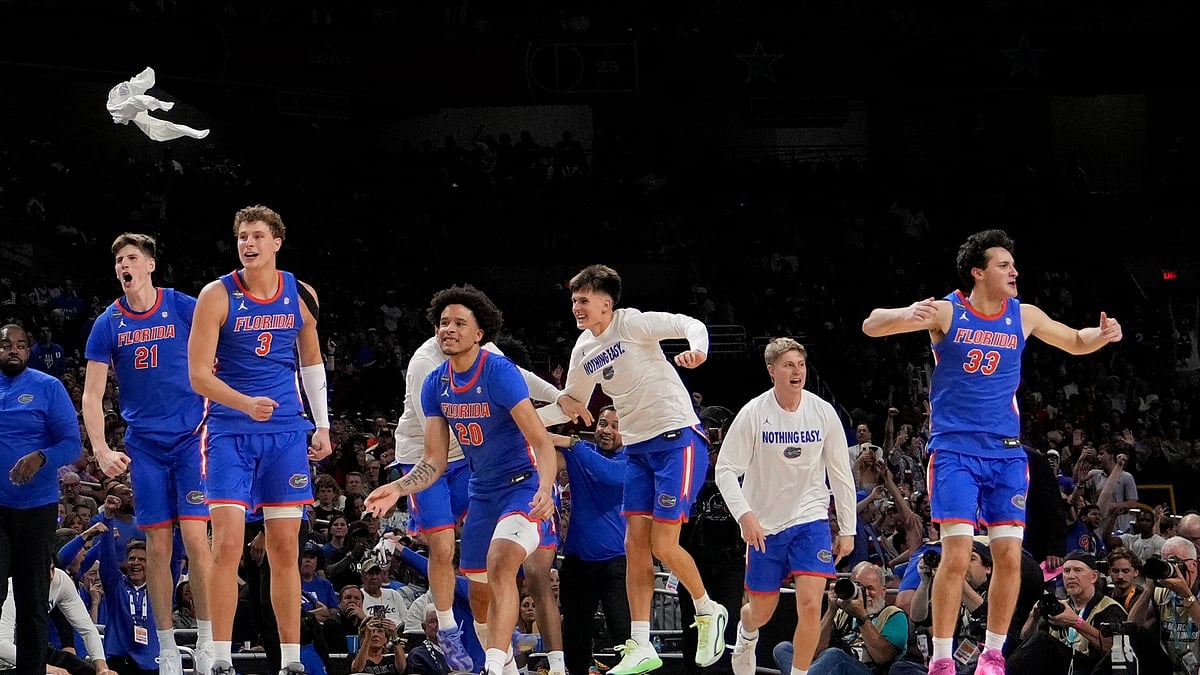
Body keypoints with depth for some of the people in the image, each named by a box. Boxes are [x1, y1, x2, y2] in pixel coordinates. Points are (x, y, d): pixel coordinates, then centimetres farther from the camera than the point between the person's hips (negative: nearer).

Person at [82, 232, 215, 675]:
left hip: (190, 438, -2)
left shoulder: (184, 308, -3)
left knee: (194, 535, -11)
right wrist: (101, 450, -10)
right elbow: (92, 395, 2)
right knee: (157, 545, 2)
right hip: (144, 446, 2)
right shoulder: (108, 324, 3)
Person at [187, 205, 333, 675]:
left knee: (285, 548, 6)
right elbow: (198, 375, -11)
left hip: (285, 433, 3)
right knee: (228, 544, -11)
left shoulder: (301, 295, 4)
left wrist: (323, 424, 13)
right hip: (230, 433, -3)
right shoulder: (218, 296, -8)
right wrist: (246, 404, -26)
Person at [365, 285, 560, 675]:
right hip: (482, 493, 8)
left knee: (500, 563, -30)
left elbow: (540, 440, -25)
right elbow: (434, 462, 4)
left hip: (525, 485, -8)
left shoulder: (499, 372, -20)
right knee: (479, 594, 12)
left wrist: (545, 488, -42)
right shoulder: (435, 385, 0)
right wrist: (398, 489, -13)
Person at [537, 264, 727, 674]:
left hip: (677, 439, -8)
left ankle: (708, 611, 13)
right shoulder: (584, 350, 11)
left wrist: (697, 348, -43)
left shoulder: (632, 323, -11)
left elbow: (690, 324, -20)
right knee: (635, 544, 1)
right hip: (638, 449, 8)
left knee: (663, 545, -11)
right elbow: (570, 406, 24)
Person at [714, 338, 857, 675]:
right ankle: (746, 634, 48)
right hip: (764, 524, 0)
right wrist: (744, 514, -22)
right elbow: (726, 470, -8)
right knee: (762, 611, 11)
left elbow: (841, 474, 4)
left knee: (810, 603, -17)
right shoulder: (753, 414, -10)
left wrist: (847, 529, 3)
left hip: (810, 518, 0)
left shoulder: (823, 413, -5)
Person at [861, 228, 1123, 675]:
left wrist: (1102, 335, -3)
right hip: (955, 449, -4)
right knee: (957, 554, -13)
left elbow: (1076, 343, 21)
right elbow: (871, 326, -12)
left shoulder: (1024, 316, 5)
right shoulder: (947, 312, -6)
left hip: (1006, 451, 4)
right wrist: (908, 317, -34)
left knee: (1009, 556, -1)